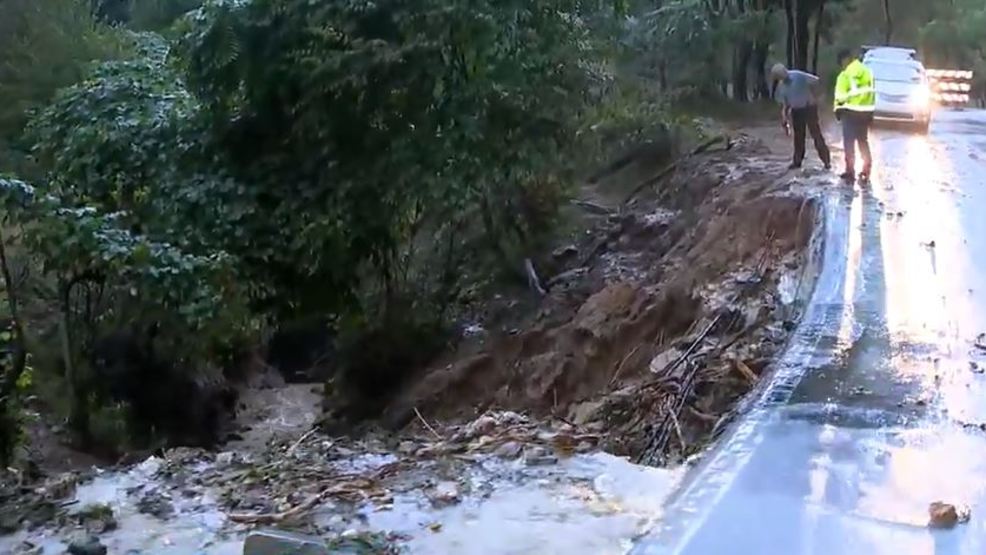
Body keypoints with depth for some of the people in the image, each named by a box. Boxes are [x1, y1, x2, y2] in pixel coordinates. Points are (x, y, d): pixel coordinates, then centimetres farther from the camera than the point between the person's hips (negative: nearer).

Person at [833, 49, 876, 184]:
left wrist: (838, 109, 4)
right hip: (866, 112, 6)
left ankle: (850, 172, 3)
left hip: (851, 111, -6)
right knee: (863, 141, 15)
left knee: (849, 142, 2)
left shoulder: (845, 75, -14)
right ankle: (866, 171, 19)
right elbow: (872, 92, 10)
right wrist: (870, 111, 16)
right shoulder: (867, 72, 7)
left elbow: (840, 96, -13)